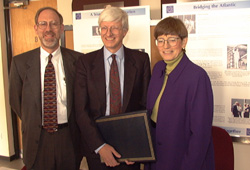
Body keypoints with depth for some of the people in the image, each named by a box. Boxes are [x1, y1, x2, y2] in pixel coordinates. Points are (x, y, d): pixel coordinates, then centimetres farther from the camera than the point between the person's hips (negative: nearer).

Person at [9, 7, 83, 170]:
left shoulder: (78, 60, -6)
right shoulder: (20, 62, -3)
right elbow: (15, 100, 6)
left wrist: (73, 125, 2)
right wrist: (33, 123, 5)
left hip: (69, 138, 0)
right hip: (37, 139, 0)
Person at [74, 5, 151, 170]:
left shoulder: (141, 59, -3)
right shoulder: (86, 62, -4)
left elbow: (146, 105, -2)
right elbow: (81, 110, -7)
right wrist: (100, 146, -14)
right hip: (96, 145, 0)